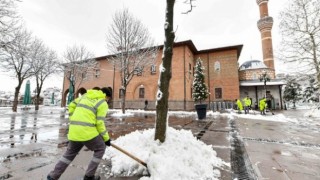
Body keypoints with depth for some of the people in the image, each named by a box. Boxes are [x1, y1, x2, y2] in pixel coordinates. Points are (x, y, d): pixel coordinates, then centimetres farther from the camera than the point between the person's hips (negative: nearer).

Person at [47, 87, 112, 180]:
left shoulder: (86, 95, 17)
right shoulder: (103, 104, -4)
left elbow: (72, 105, 20)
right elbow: (99, 123, -9)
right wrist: (106, 138, 0)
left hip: (74, 130, 7)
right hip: (87, 131, -7)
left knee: (70, 153, 27)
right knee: (100, 148, 15)